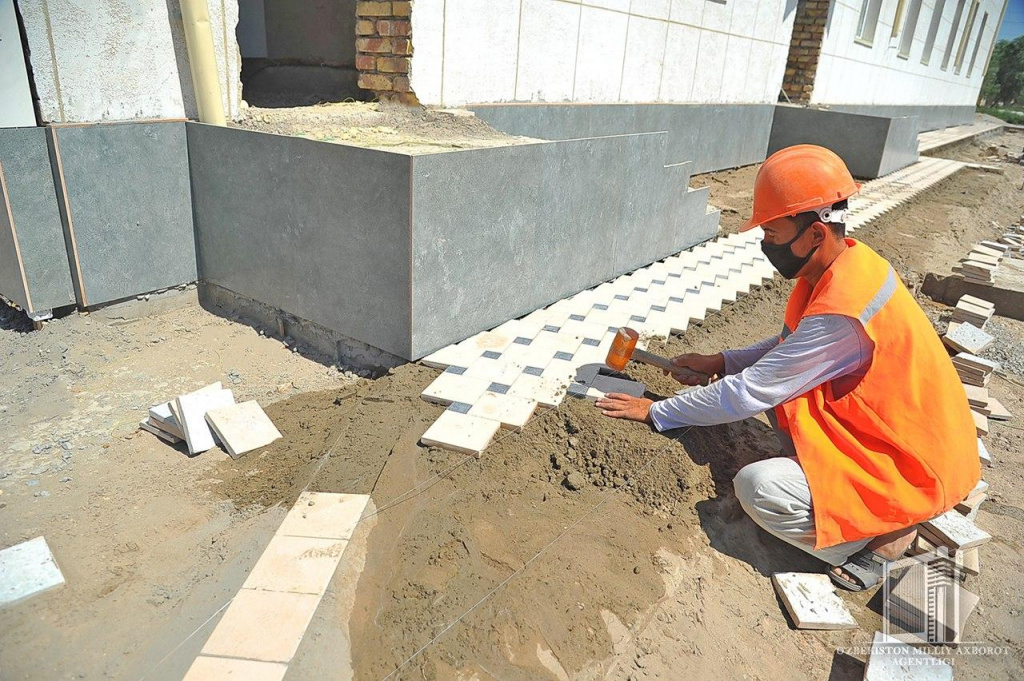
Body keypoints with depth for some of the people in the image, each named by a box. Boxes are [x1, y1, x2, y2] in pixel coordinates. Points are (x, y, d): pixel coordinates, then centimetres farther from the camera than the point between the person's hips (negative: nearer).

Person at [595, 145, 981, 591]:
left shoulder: (842, 309, -32)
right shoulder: (845, 265, -3)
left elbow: (748, 395, -26)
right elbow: (790, 347, 11)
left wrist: (656, 412, -16)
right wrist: (720, 362, -1)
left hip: (919, 470, -9)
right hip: (882, 430, 9)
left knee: (757, 487, -23)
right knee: (778, 376, 3)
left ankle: (884, 533, 0)